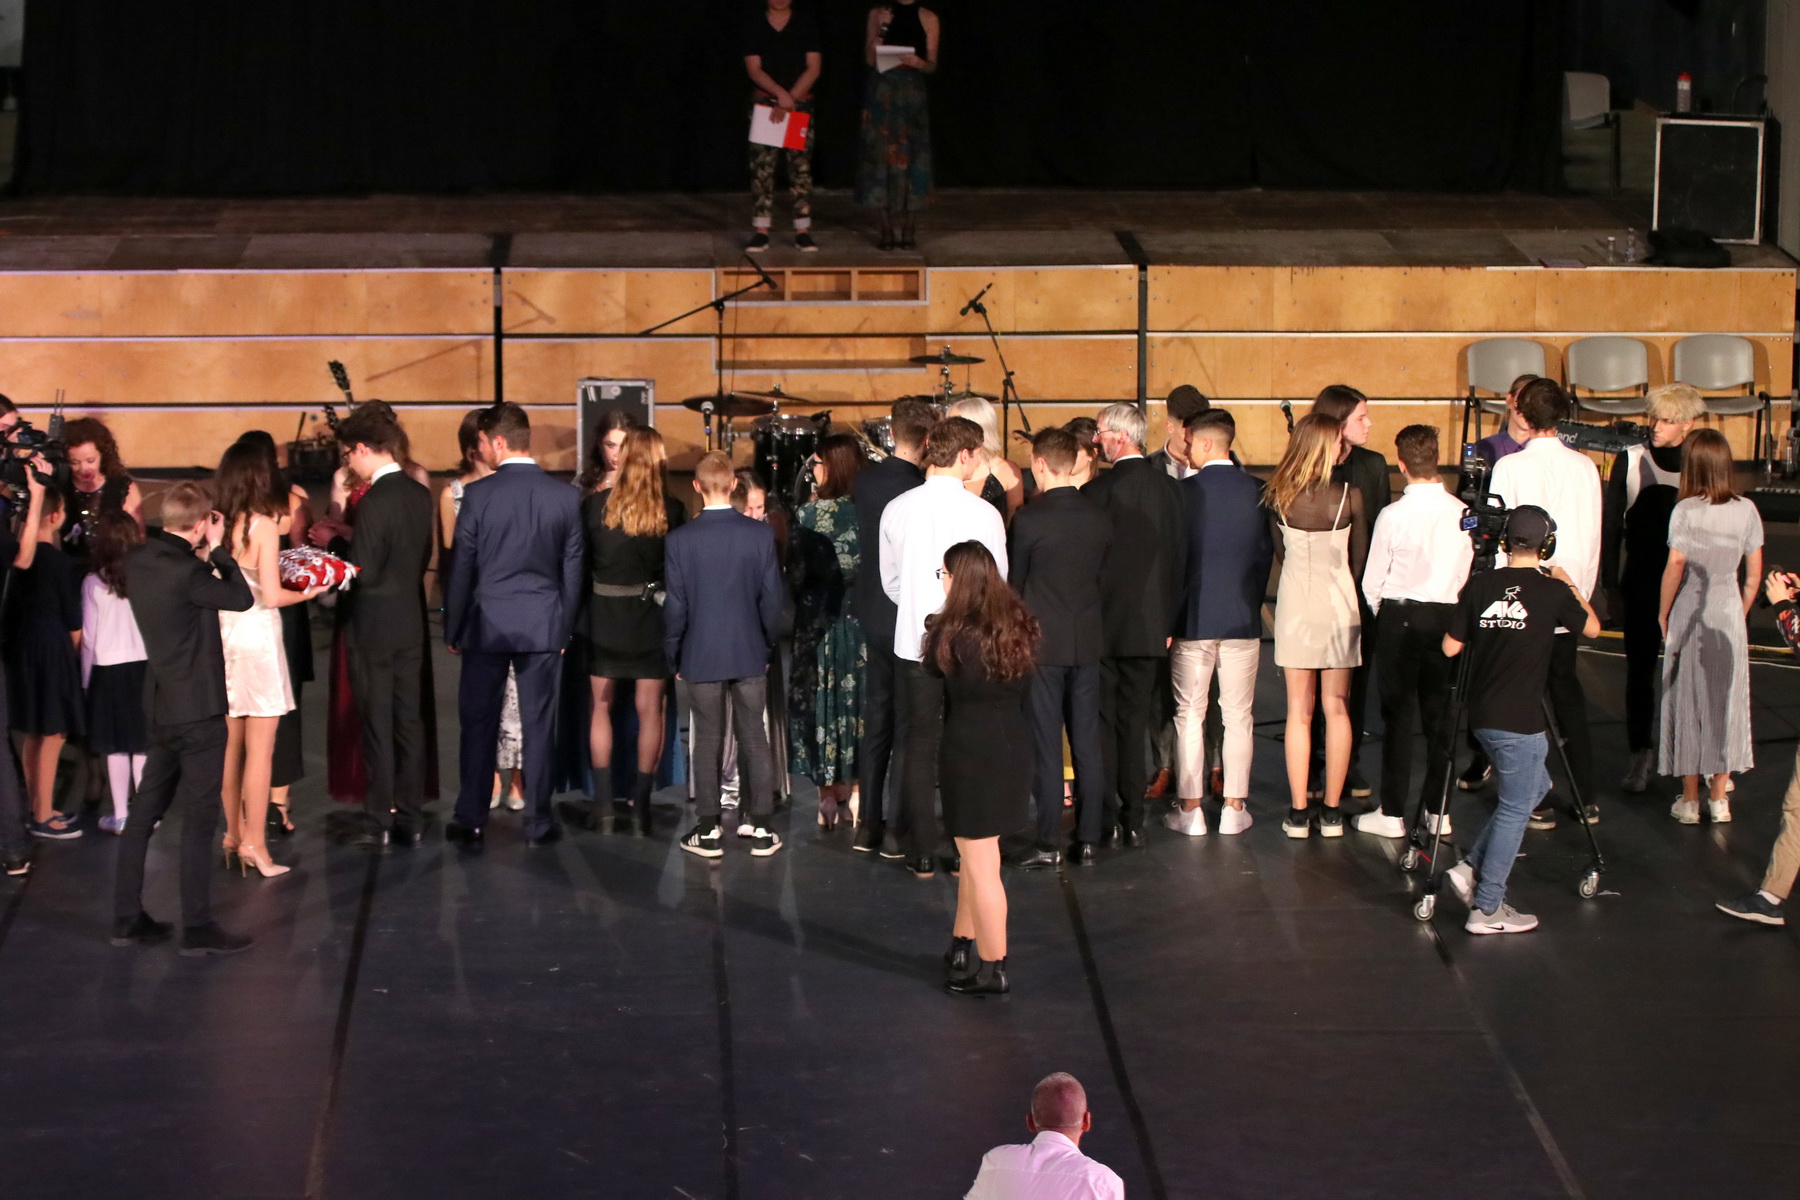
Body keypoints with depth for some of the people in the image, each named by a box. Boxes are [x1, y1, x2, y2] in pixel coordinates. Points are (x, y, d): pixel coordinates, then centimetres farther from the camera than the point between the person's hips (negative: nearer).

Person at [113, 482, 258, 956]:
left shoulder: (138, 561, 2)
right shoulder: (186, 573, -22)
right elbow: (242, 598, -11)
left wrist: (203, 556, 12)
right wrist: (218, 550, -4)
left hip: (162, 707, 8)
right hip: (199, 708, -8)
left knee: (145, 810, 13)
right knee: (199, 819, -2)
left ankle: (127, 917, 18)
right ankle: (197, 928, 2)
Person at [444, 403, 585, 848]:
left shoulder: (478, 494, -9)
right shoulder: (566, 496, -1)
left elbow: (461, 568, -5)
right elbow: (572, 570, 5)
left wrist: (452, 630, 5)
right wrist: (565, 627, 15)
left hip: (487, 625, -2)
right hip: (544, 626, 2)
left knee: (478, 724, 6)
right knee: (539, 726, 7)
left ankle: (471, 822, 9)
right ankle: (538, 822, 11)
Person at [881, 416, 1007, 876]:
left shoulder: (897, 510, -3)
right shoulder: (983, 513, -13)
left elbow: (890, 580, 7)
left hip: (914, 642, 2)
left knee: (920, 743, 10)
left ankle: (923, 854, 12)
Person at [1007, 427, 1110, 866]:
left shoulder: (1028, 519, -14)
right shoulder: (1099, 518, 0)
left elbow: (1012, 583, -4)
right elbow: (1104, 577, 10)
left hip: (1043, 643, -4)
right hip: (1088, 642, 4)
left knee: (1045, 744, 0)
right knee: (1087, 741, 10)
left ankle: (1049, 843, 1)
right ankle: (1089, 836, 14)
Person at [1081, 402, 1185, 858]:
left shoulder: (1098, 491, -16)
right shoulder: (1168, 488, 1)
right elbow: (1179, 557, 7)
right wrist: (1167, 619, 15)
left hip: (1102, 624, -5)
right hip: (1150, 626, 5)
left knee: (1099, 723, 1)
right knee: (1135, 722, 12)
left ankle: (1100, 824, -1)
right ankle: (1133, 820, 15)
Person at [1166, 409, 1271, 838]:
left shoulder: (1184, 490, -10)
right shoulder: (1257, 490, -1)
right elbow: (1267, 550, 6)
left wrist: (1168, 616, 4)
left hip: (1193, 619, -2)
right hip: (1243, 619, 2)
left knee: (1189, 715, 5)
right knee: (1238, 716, 7)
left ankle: (1190, 809, 6)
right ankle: (1234, 808, 9)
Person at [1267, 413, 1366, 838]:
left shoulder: (1279, 496, -8)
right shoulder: (1350, 495, -11)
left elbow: (1279, 553, 4)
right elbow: (1359, 558, 0)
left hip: (1295, 601, 1)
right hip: (1339, 602, -1)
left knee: (1299, 711, 6)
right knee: (1336, 709, 7)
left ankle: (1298, 812, 5)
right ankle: (1332, 811, 9)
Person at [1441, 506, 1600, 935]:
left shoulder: (1478, 586, 1)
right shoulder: (1553, 592, -8)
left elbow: (1450, 648, 6)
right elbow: (1592, 628, 11)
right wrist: (1571, 587, 25)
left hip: (1482, 716, 6)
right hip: (1519, 722, -6)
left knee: (1534, 786, 22)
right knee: (1515, 809, 4)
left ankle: (1471, 868, 15)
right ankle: (1487, 908, 6)